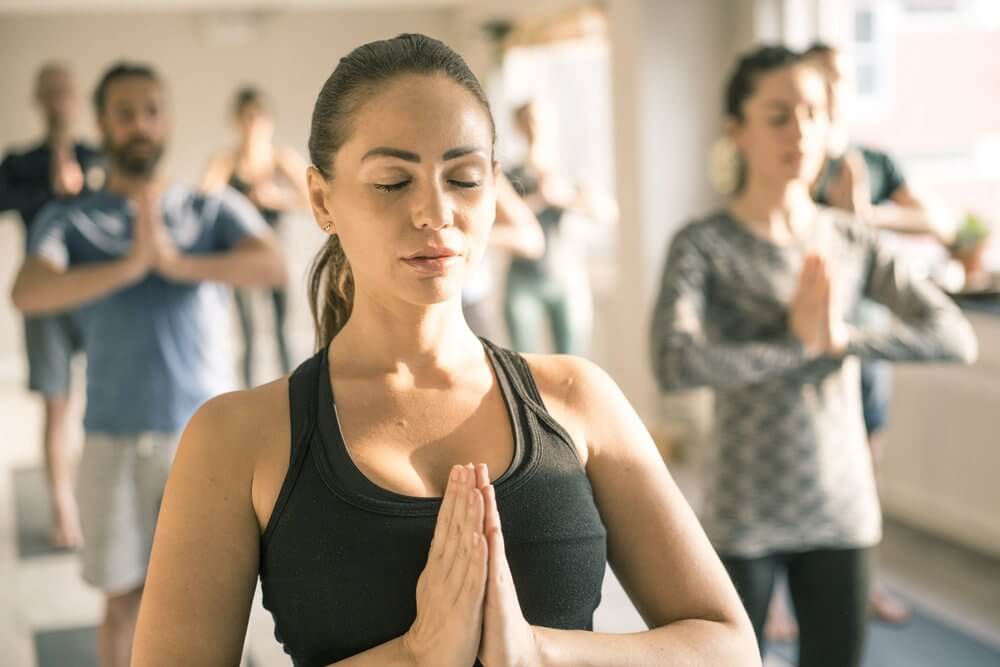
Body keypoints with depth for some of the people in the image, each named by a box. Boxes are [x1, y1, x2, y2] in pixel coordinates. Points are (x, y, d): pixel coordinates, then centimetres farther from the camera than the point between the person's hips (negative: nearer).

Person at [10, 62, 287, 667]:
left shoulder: (215, 212, 4)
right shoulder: (69, 220, 3)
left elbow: (275, 267, -14)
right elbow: (27, 294, -15)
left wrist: (178, 262, -25)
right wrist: (129, 266, -26)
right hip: (115, 439, 0)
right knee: (124, 601, 10)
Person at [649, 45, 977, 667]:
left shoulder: (852, 240, 0)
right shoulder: (703, 244, -12)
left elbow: (956, 336, -6)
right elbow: (674, 363, -27)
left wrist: (845, 338, -19)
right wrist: (800, 342, -23)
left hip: (842, 509, 4)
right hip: (746, 516, -3)